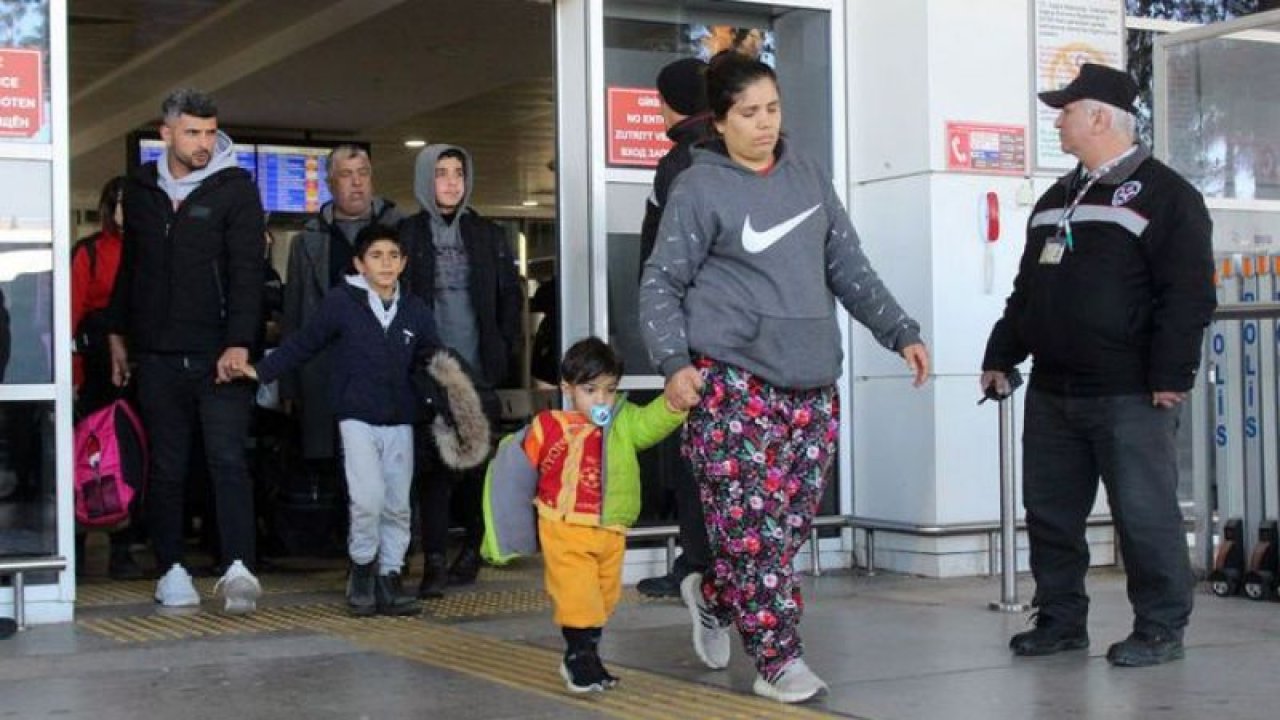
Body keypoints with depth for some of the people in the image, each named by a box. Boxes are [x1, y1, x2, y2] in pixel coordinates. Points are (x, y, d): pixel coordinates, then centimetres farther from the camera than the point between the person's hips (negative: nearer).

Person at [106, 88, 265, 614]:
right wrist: (118, 334, 17)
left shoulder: (235, 188, -2)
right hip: (157, 354, 4)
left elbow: (247, 270, -9)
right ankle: (171, 570, 16)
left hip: (221, 354, -4)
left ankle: (238, 567, -15)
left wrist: (239, 343, -19)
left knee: (228, 460, -10)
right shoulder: (140, 189, 11)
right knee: (166, 467, 8)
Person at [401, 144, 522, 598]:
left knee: (477, 463, 4)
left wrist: (500, 350, 5)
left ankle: (472, 551, 17)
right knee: (433, 463, -7)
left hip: (479, 372, 2)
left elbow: (511, 297, 14)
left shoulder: (488, 236, 12)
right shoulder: (407, 235, 4)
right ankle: (434, 561, -7)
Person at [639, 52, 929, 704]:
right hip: (733, 384, -5)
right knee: (751, 523, -5)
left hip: (810, 385, 5)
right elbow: (660, 285, -2)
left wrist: (901, 334, 10)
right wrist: (675, 363, -15)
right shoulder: (700, 188, -2)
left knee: (791, 520, 6)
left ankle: (712, 596, 31)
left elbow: (848, 267, 17)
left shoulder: (807, 176, 13)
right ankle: (778, 660, 5)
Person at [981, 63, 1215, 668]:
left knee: (1144, 515, -3)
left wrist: (1171, 375, -17)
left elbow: (1187, 295, -12)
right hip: (1052, 392, 8)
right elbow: (1026, 291, 24)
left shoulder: (1163, 194, -6)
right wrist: (1001, 356, 20)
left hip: (1129, 394, -8)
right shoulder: (1055, 199, 18)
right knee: (1049, 512, 10)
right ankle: (1061, 620, 22)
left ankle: (1160, 629, 8)